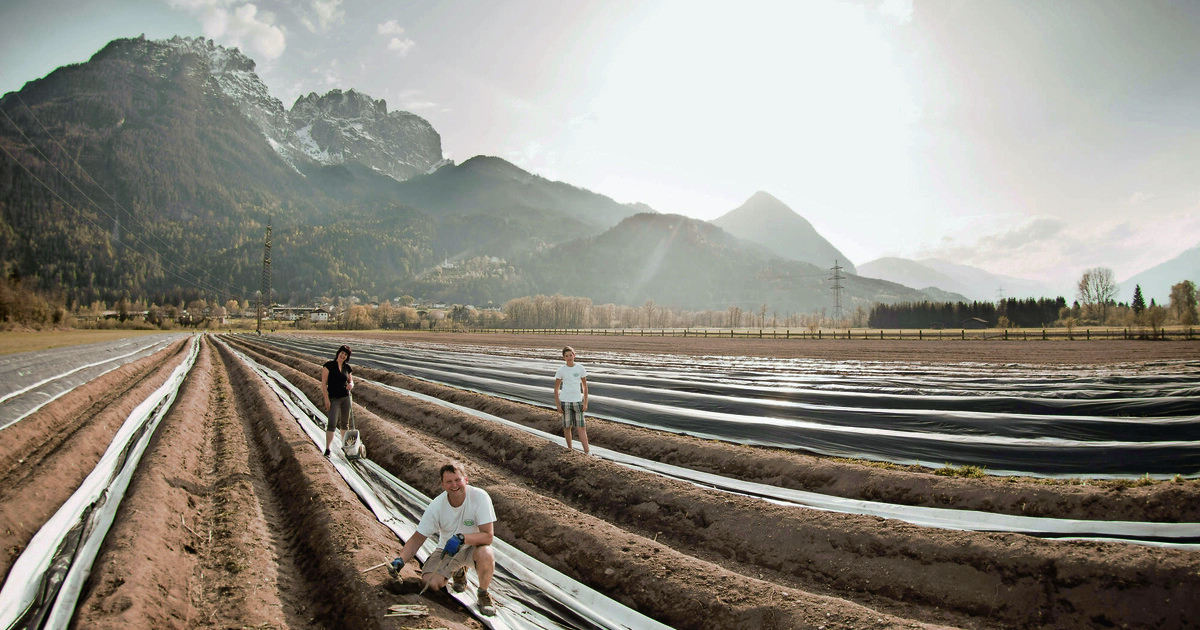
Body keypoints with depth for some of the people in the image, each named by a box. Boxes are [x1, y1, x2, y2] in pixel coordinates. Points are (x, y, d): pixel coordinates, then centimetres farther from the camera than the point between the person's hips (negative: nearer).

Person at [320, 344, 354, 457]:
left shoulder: (347, 368, 6)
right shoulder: (329, 365, -7)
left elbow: (351, 381, 18)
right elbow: (323, 383, -9)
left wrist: (350, 385, -7)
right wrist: (326, 399, -14)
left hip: (345, 398, 5)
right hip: (333, 399, -4)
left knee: (345, 423, 14)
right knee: (331, 424, -10)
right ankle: (327, 449, -6)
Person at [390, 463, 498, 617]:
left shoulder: (480, 497, -25)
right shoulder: (436, 506, -17)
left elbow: (487, 536, -26)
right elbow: (417, 539, -10)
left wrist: (461, 538, -41)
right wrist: (400, 560, -27)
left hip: (473, 546, -3)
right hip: (447, 549, 3)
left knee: (486, 554, -36)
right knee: (430, 582, -19)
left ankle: (483, 594, -5)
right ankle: (458, 571, 17)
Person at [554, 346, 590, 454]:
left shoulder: (580, 369, 1)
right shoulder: (561, 370, -2)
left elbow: (585, 387, 7)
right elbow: (556, 389, 3)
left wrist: (585, 403, 2)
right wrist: (558, 405, -2)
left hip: (578, 401, 1)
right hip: (565, 401, -1)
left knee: (581, 427, -3)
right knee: (567, 426, 6)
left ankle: (587, 451, -3)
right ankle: (569, 448, 21)